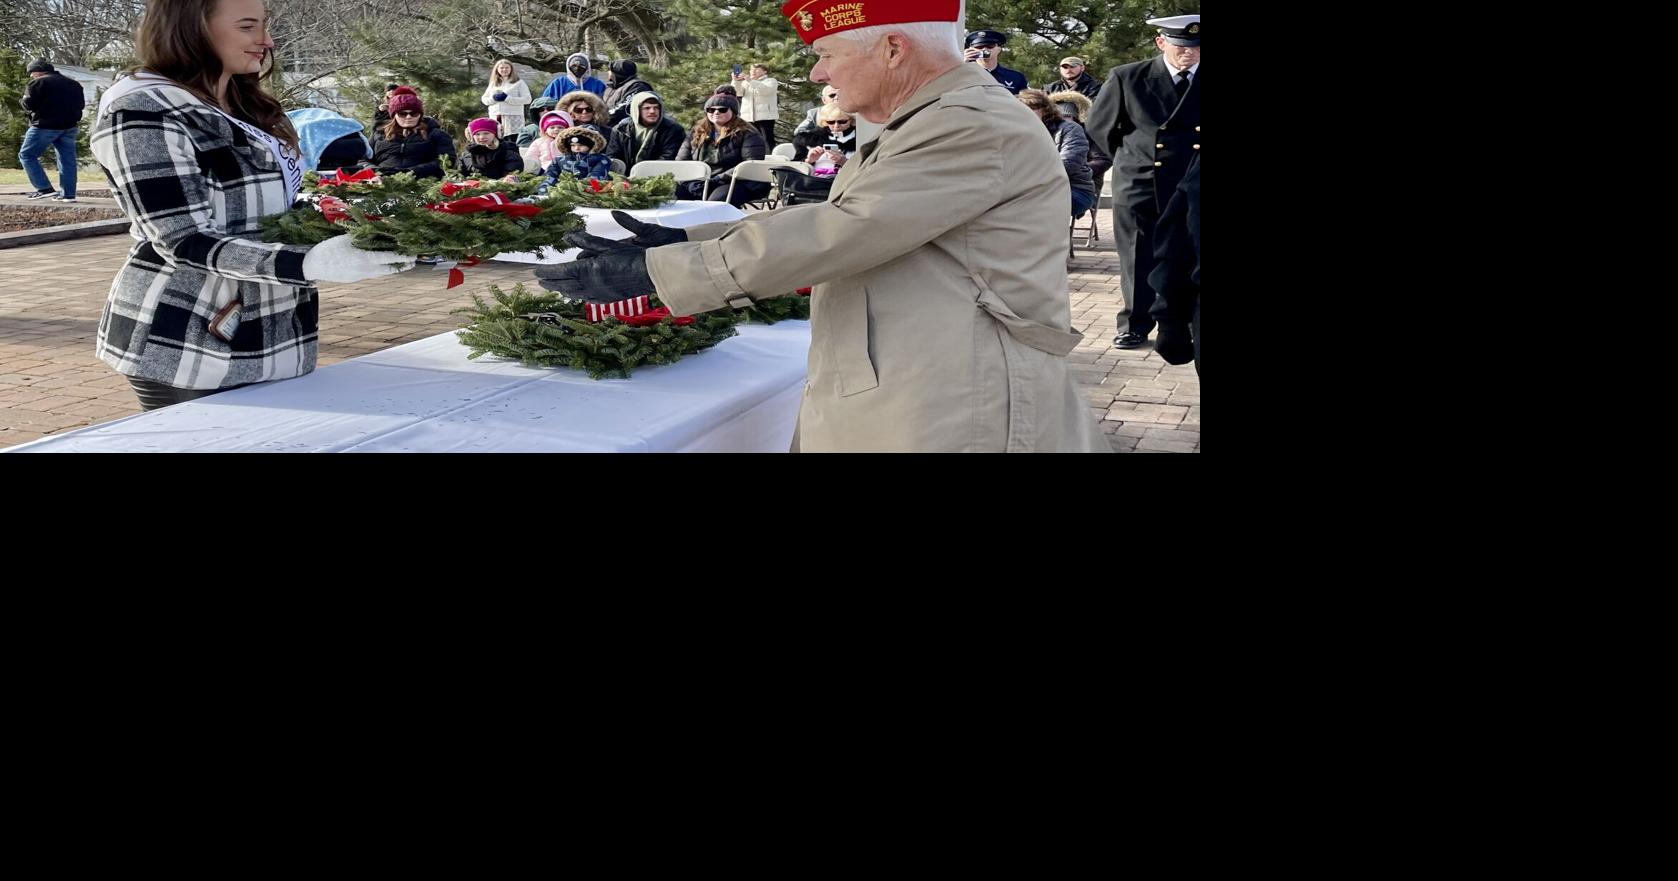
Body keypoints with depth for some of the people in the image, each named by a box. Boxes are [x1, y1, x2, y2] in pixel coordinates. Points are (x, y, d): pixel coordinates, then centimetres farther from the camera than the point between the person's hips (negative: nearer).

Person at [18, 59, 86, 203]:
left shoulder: (38, 82, -7)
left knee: (27, 155, 3)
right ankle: (68, 194, 4)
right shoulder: (73, 84, 13)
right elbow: (80, 104, 17)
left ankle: (45, 189, -9)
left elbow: (28, 105, -11)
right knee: (67, 159, 8)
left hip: (45, 126, -6)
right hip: (70, 126, 6)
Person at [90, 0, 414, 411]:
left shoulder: (250, 107, 11)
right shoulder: (143, 111, -14)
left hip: (274, 340, 8)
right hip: (187, 350, -8)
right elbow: (186, 242, -21)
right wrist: (309, 264, -33)